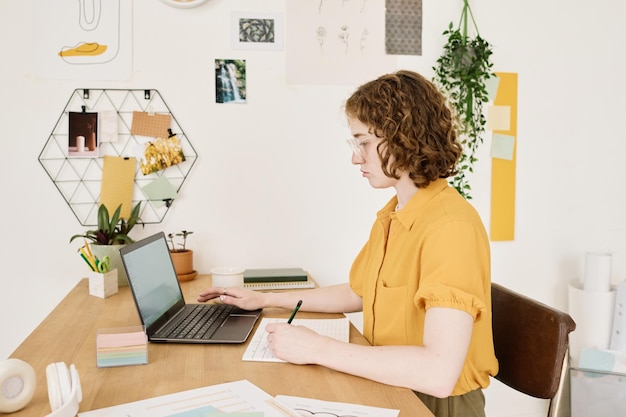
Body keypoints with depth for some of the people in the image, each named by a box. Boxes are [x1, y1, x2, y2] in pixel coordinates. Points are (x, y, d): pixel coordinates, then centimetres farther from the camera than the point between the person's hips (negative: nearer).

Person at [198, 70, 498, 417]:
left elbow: (439, 374, -30)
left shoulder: (451, 227, -24)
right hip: (386, 380, 7)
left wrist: (318, 349, -24)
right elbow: (357, 294, 16)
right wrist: (265, 300, 12)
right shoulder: (390, 216, 5)